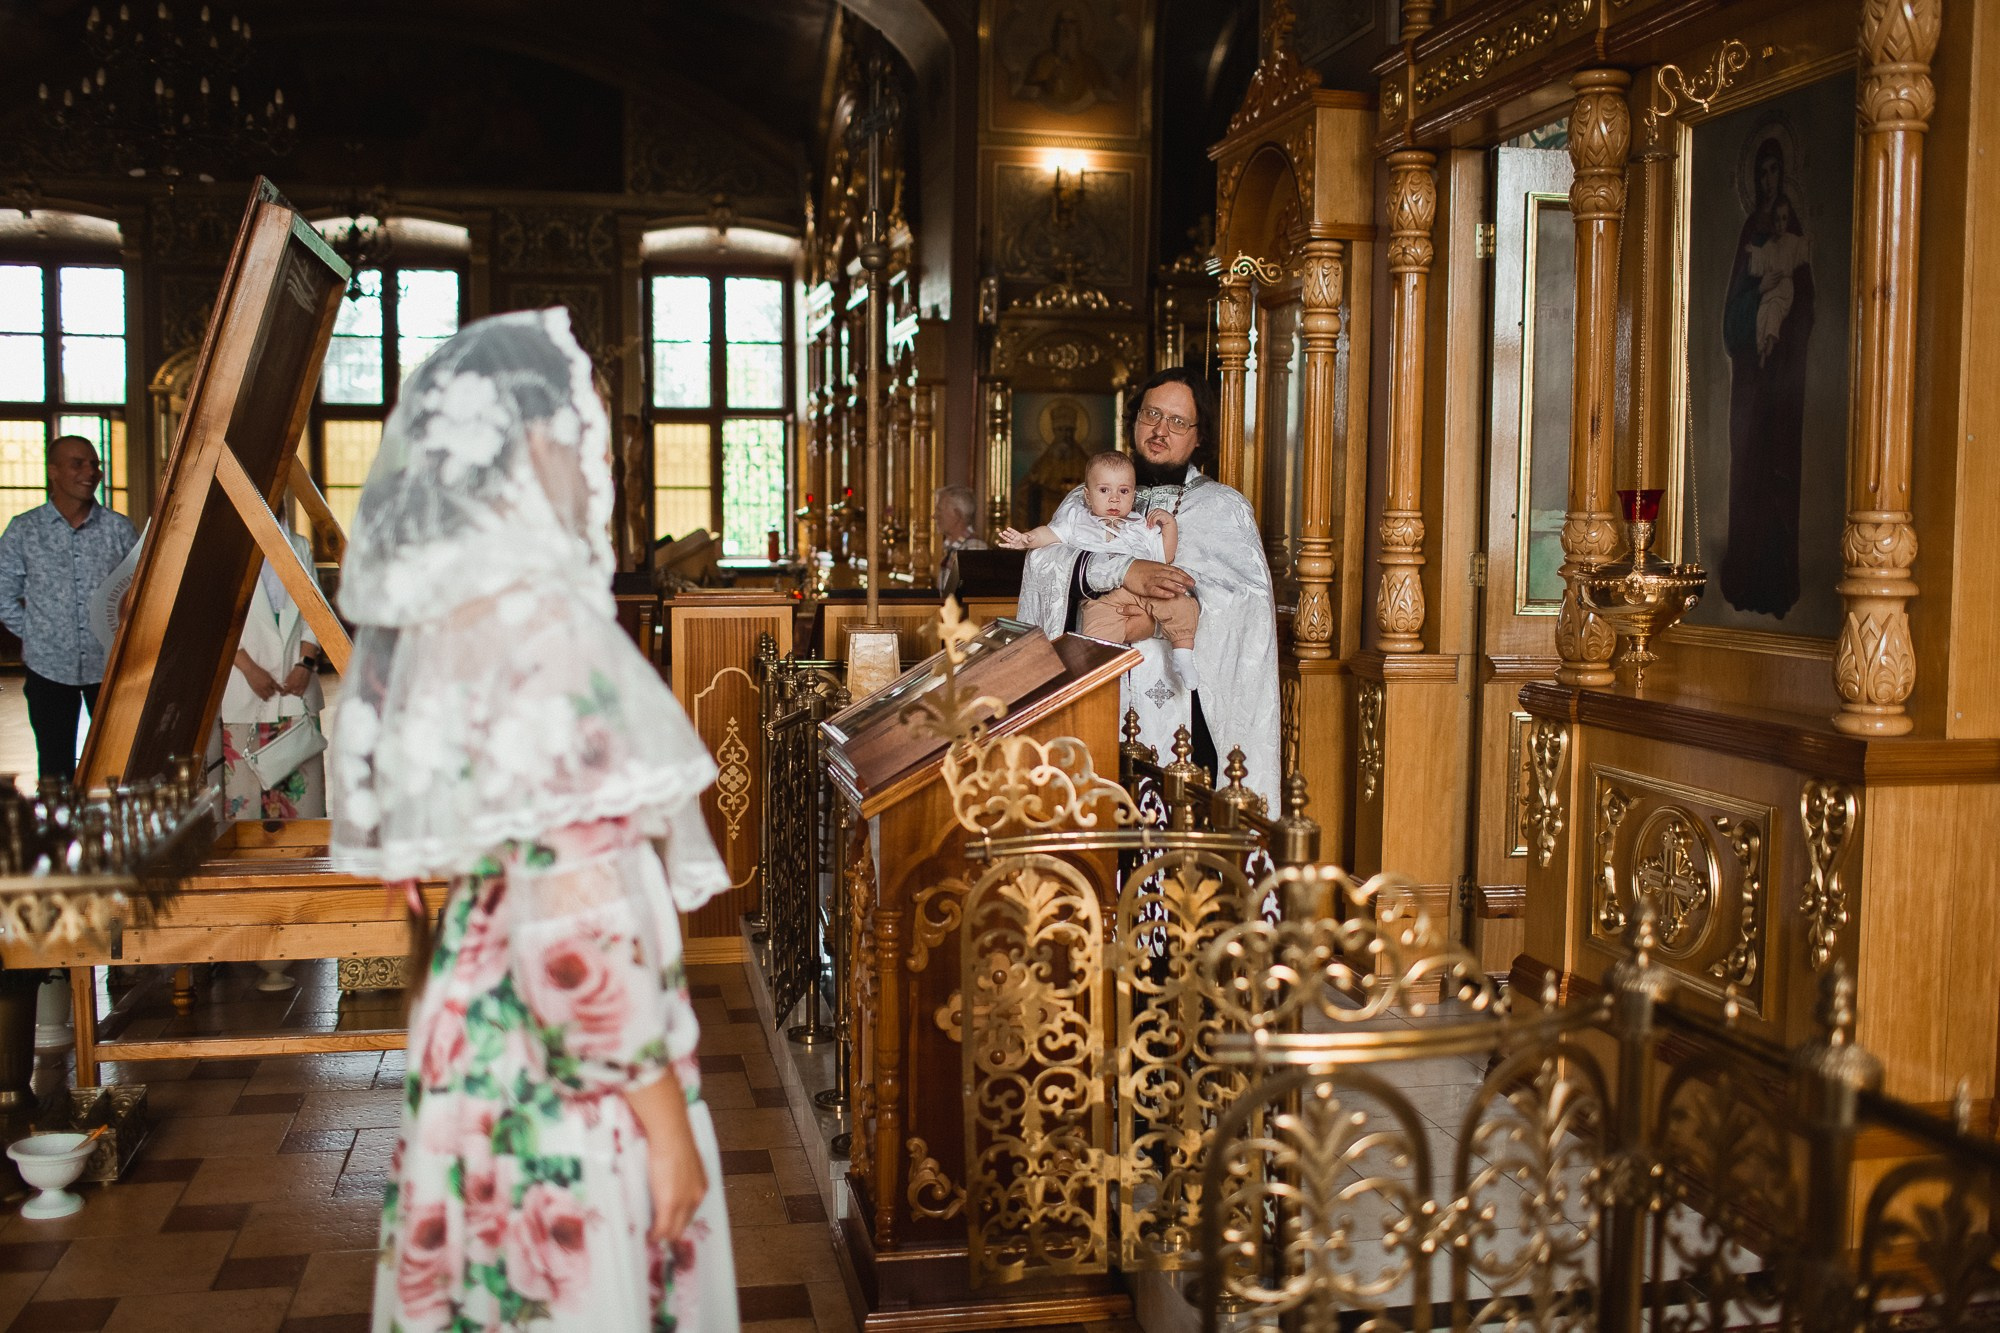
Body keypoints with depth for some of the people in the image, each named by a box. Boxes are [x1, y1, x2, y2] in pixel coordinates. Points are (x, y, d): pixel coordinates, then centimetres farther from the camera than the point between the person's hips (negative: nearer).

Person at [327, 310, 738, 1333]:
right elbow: (575, 910, -24)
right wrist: (665, 1115, -17)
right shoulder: (539, 618, -20)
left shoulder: (431, 617, 6)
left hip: (467, 1040, 9)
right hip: (570, 1075, -8)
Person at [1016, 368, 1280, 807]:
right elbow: (1044, 561, -5)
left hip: (1181, 708, -1)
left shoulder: (1225, 508, 11)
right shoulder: (1086, 503, 16)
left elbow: (1251, 598, -6)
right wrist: (1123, 570, -20)